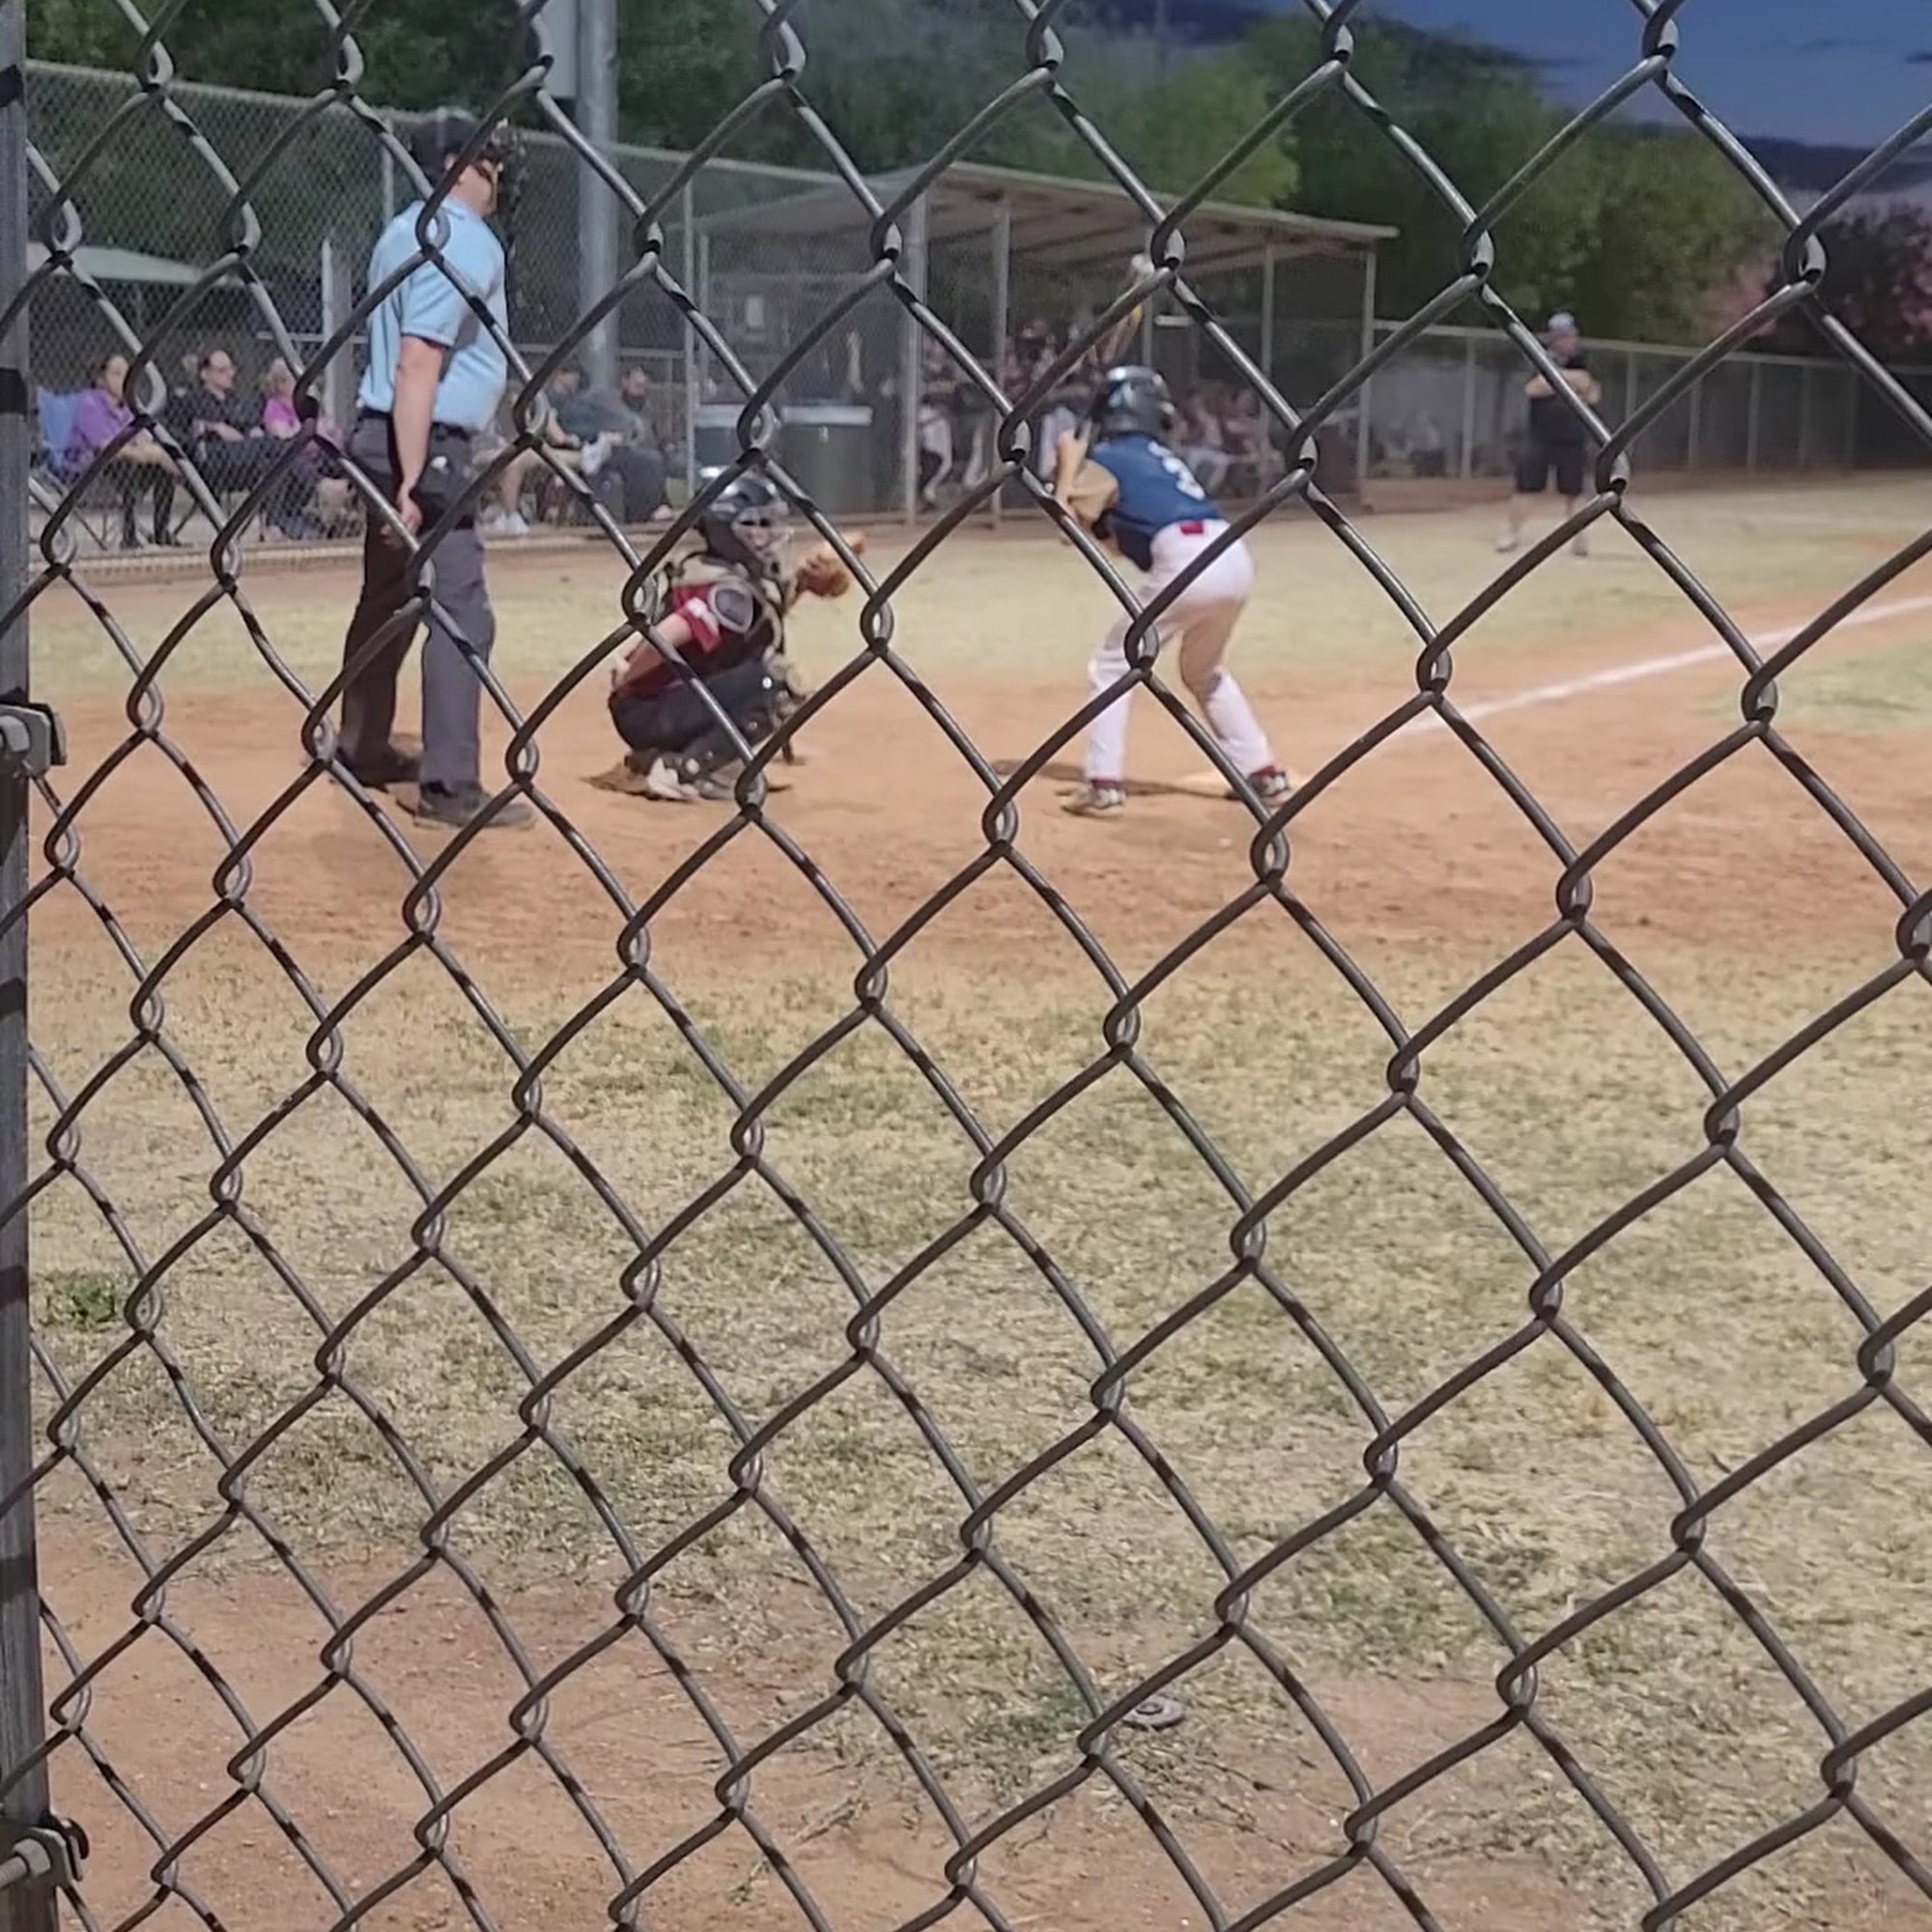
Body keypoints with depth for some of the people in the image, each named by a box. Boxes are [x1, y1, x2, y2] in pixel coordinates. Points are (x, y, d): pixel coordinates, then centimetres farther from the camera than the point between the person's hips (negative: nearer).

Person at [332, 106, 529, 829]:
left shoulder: (404, 233, 15)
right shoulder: (462, 242, -15)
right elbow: (417, 364, -23)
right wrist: (415, 482, -26)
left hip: (384, 438, 11)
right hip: (425, 446, -11)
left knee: (388, 599, 21)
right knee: (460, 611, -10)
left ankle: (363, 749, 34)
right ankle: (450, 785, -11)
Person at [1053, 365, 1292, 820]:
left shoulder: (1107, 459, 7)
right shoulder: (1161, 457, 29)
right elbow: (1124, 537, 32)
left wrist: (1069, 466, 15)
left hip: (1186, 564, -8)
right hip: (1235, 559, 8)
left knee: (1111, 666, 7)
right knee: (1205, 672, 29)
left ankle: (1104, 785, -2)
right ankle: (1263, 774, 28)